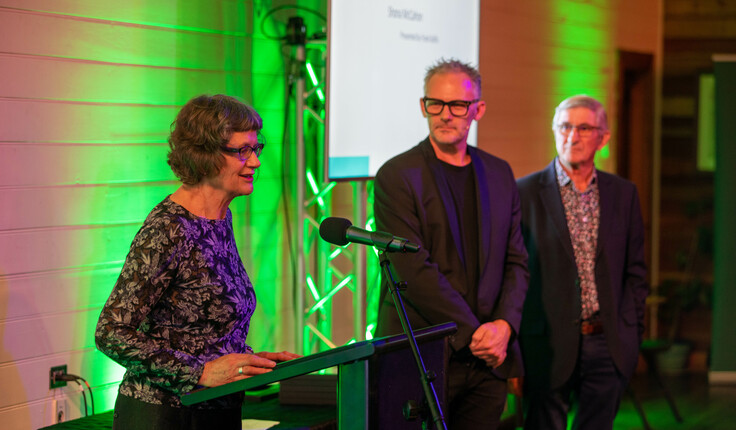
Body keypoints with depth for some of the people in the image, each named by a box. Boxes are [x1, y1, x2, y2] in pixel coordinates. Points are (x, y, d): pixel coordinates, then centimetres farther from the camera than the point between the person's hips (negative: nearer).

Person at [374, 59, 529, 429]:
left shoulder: (499, 174, 14)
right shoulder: (397, 176, -4)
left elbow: (516, 262, 12)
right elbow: (415, 271, -12)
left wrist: (504, 324, -5)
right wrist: (472, 334, -13)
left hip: (487, 358, 5)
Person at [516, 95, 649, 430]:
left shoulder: (623, 194, 9)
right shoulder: (525, 193, -2)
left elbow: (635, 273, 13)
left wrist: (629, 334, 5)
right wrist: (514, 347, -4)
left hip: (608, 346, 3)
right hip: (548, 346, -3)